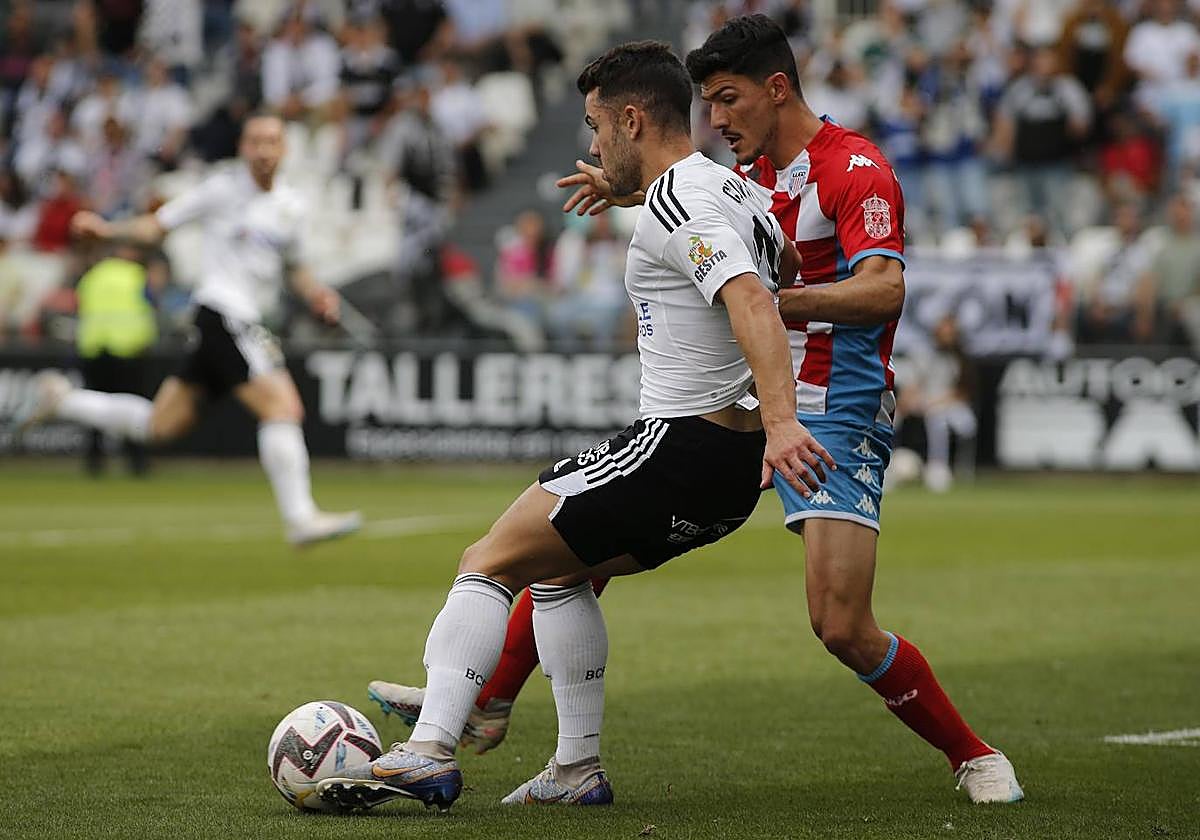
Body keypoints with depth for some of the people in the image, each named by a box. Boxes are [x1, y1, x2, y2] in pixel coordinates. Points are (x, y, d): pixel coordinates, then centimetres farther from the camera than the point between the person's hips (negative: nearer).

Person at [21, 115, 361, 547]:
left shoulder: (290, 207, 14)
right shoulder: (222, 190, -3)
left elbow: (293, 266, 28)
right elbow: (157, 225, 1)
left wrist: (315, 294, 8)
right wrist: (108, 229, -15)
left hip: (245, 323, 7)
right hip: (222, 312, -7)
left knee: (160, 425, 10)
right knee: (283, 406, -19)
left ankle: (62, 399, 26)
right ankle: (300, 518, -17)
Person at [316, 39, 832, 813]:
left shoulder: (675, 205, -15)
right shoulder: (736, 190, 15)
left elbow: (753, 302, -30)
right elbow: (787, 262, 33)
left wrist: (781, 423, -41)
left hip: (684, 444, -10)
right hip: (736, 464, 10)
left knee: (489, 563, -7)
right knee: (557, 570, 25)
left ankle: (430, 750, -18)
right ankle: (579, 770, 22)